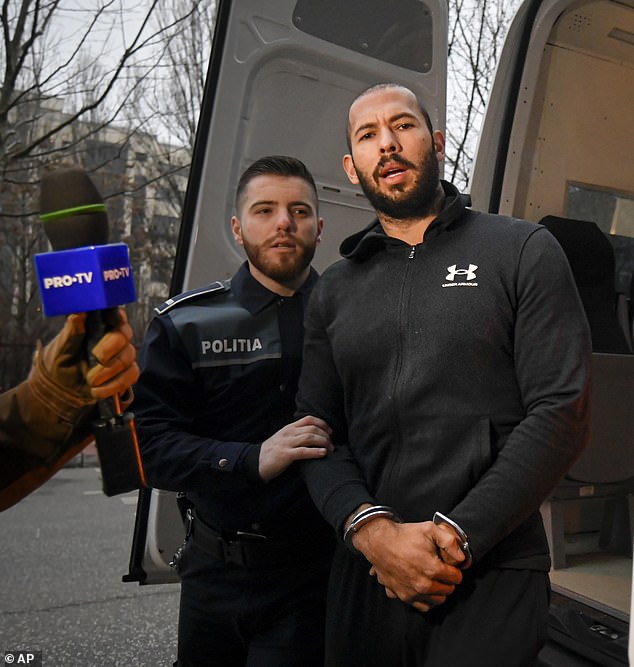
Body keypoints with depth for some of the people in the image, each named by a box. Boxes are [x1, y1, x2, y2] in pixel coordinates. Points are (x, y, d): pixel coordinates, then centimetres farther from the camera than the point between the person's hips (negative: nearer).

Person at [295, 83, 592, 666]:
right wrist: (372, 530, -13)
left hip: (491, 579, -3)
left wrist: (456, 536, -15)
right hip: (366, 574, 4)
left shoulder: (523, 251, 0)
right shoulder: (334, 290, 10)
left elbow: (562, 412, -8)